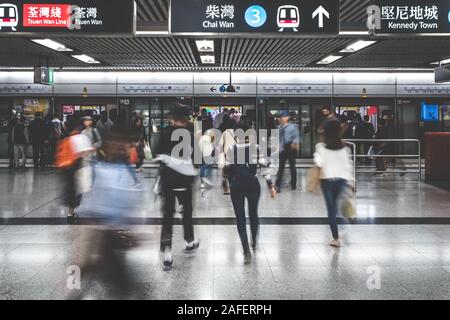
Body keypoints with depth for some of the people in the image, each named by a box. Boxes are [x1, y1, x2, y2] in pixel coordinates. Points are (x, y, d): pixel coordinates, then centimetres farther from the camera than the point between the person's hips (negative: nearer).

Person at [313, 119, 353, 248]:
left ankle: (336, 238, 0)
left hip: (327, 179, -3)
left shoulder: (321, 146, -10)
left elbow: (319, 163, -14)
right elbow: (347, 164, 0)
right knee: (334, 203, 25)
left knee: (331, 208, 2)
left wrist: (316, 155, 5)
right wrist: (349, 180, 6)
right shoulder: (343, 146, -2)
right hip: (341, 179, 3)